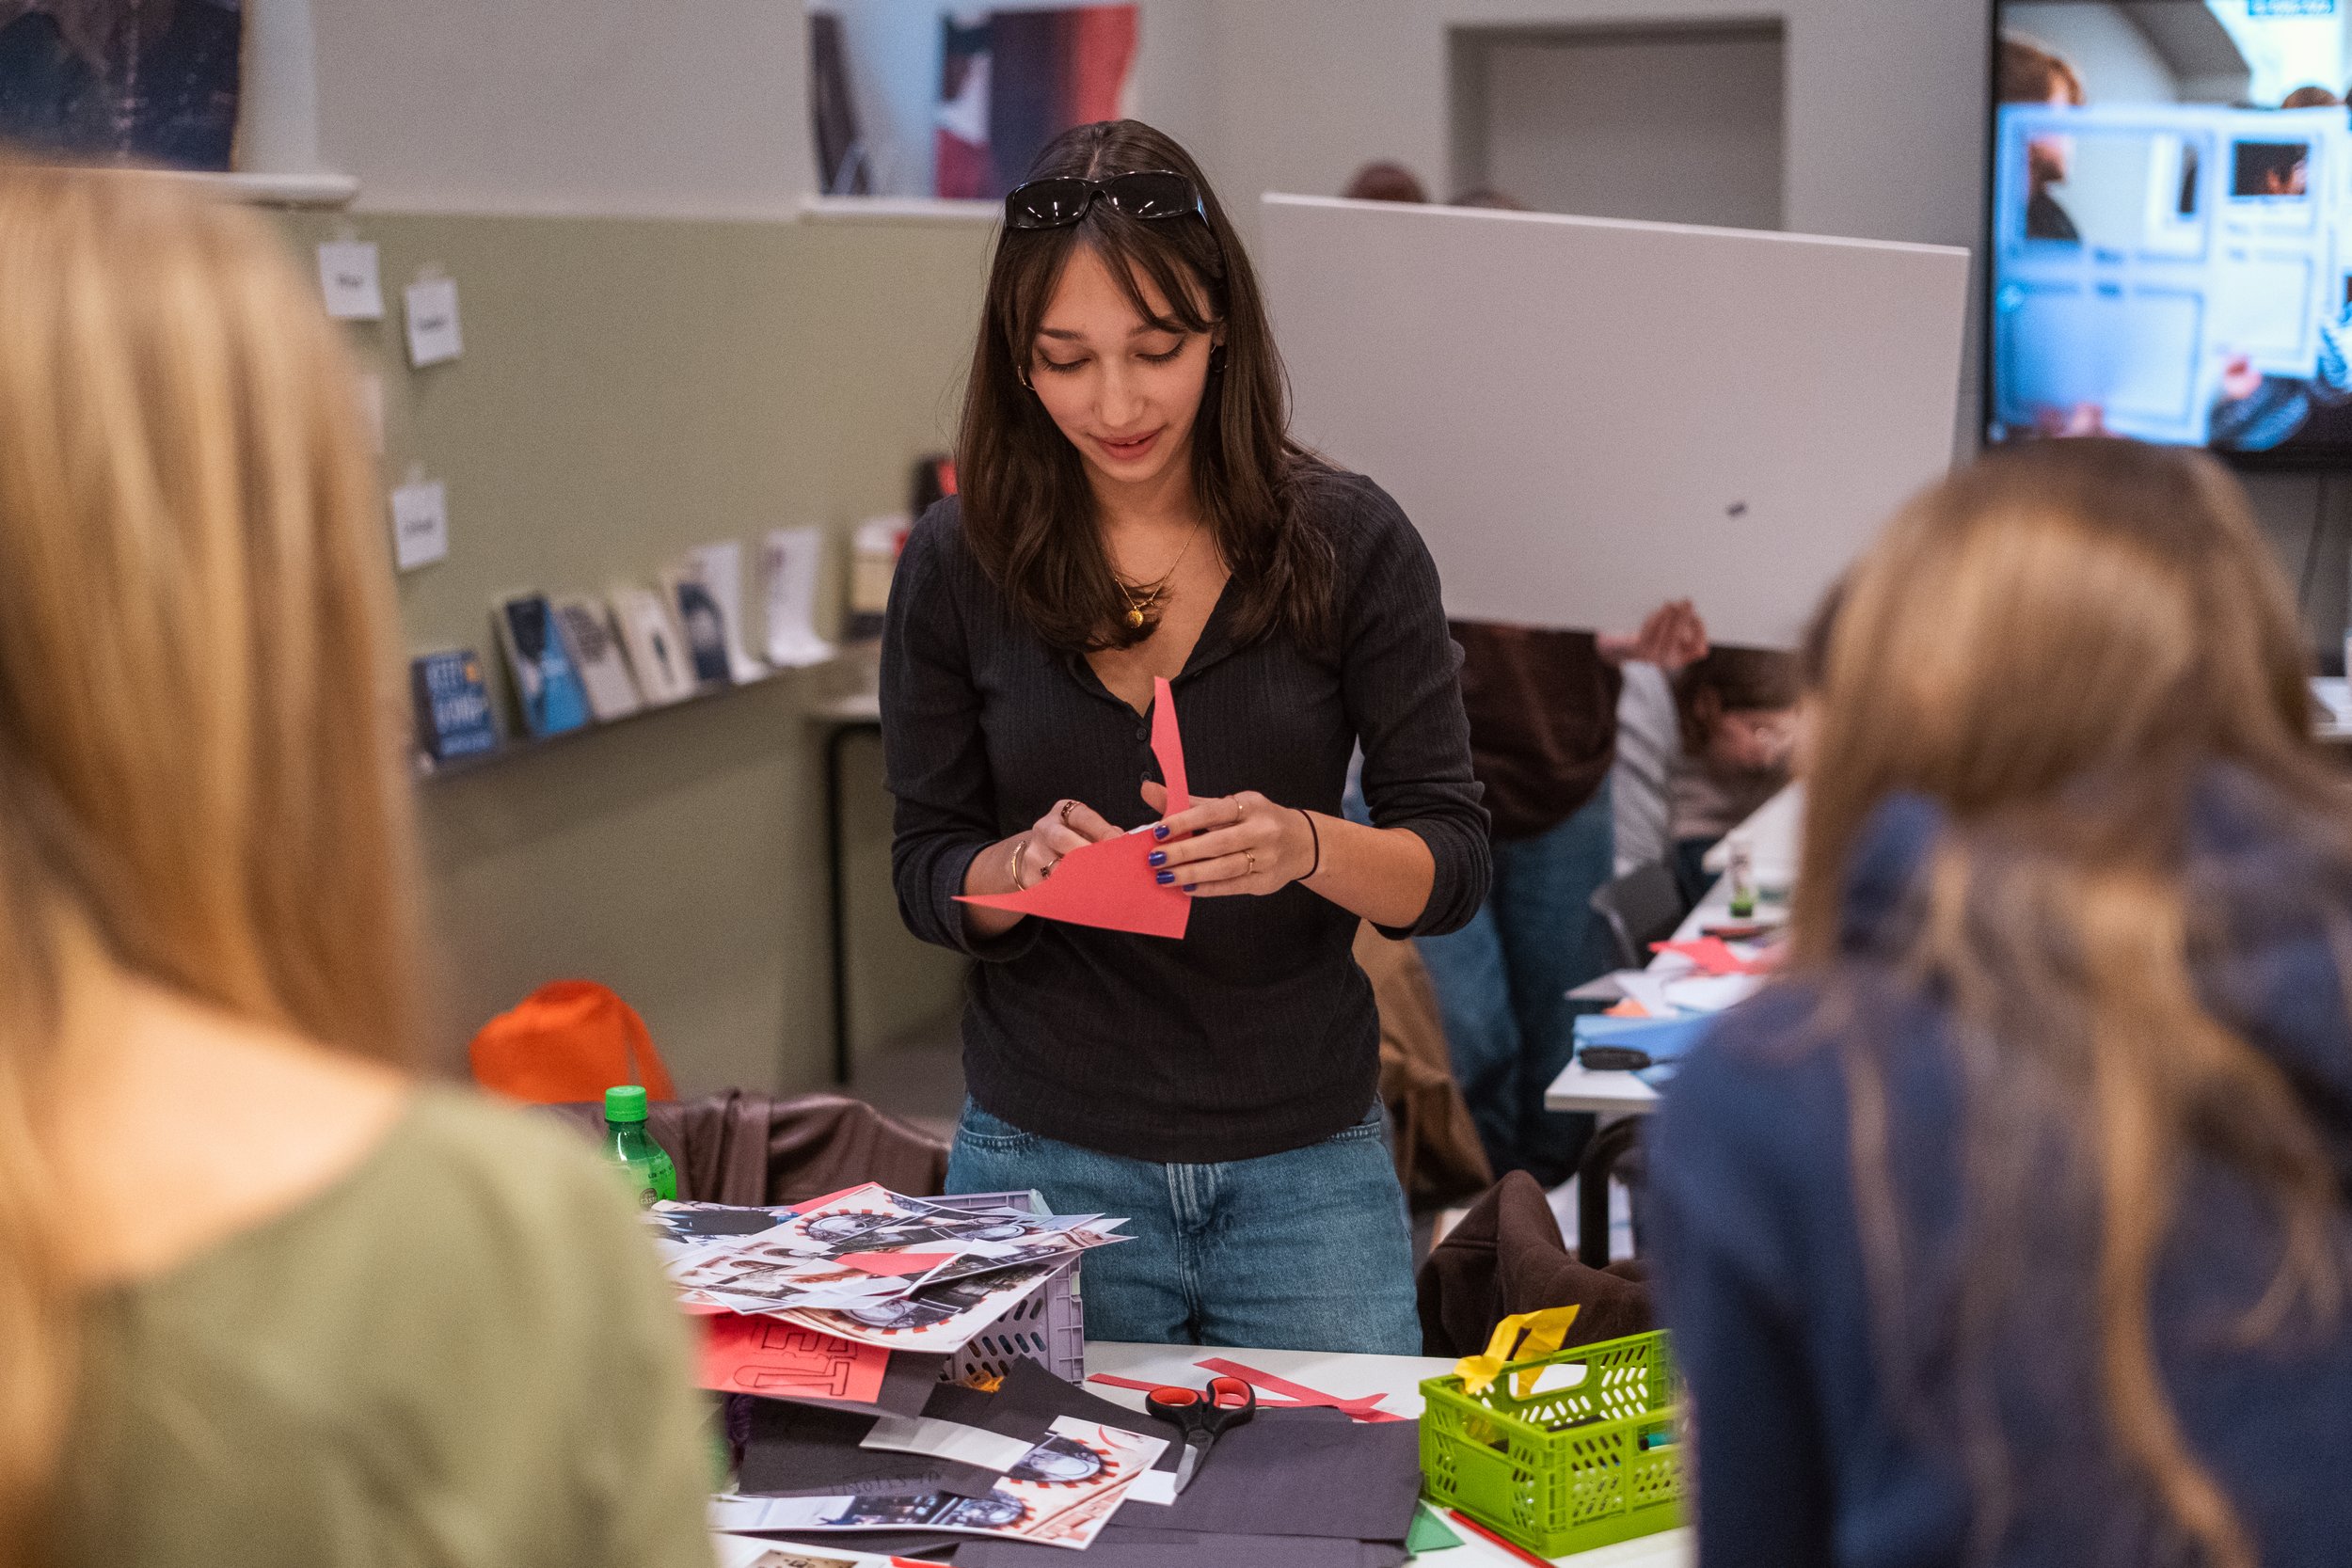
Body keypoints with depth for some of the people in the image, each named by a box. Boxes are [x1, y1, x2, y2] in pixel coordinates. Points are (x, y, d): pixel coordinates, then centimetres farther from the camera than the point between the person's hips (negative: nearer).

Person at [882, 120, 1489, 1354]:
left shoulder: (1347, 543, -6)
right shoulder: (959, 561, -3)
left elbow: (1453, 864, -5)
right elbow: (926, 875, 2)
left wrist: (1305, 847, -25)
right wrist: (1027, 866, -20)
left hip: (1305, 1167, 0)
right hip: (1041, 1160, 1)